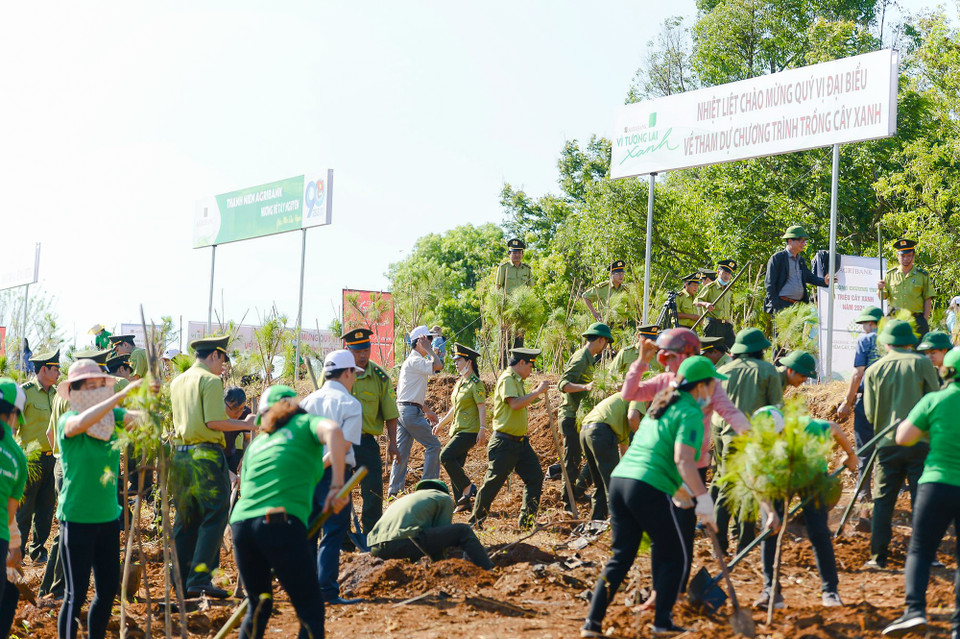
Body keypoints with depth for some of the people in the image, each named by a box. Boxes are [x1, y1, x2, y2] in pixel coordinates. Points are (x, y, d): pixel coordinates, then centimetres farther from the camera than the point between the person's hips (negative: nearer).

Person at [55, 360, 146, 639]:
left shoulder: (112, 417, 4)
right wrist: (124, 393, -39)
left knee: (108, 590, 10)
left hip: (108, 518, 6)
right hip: (77, 519, -6)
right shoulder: (68, 421, -11)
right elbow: (82, 422, -33)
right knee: (76, 594, -3)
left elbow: (140, 417, -11)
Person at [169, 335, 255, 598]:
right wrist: (245, 424, -5)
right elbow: (214, 421, -15)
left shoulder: (177, 382, 17)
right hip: (206, 454, -8)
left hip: (180, 455, 8)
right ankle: (199, 579, -12)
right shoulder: (210, 380, -7)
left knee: (185, 518, 13)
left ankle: (181, 581, 14)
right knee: (214, 517, -4)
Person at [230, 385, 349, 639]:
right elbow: (332, 431, -9)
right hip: (282, 522, -6)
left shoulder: (256, 443, 27)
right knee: (310, 609, -3)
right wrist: (337, 486, -10)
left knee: (257, 606, 21)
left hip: (240, 521, 6)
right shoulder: (307, 423, 14)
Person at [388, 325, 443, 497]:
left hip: (404, 410, 10)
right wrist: (428, 349, -12)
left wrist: (427, 412, 28)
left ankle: (394, 489, 9)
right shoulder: (415, 360, -11)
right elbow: (438, 366, -25)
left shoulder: (413, 360, 21)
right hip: (411, 410, -10)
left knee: (402, 450, 9)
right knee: (433, 445, -3)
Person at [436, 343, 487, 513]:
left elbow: (482, 408, -15)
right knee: (455, 466, 5)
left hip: (470, 431, -9)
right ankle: (463, 503, 10)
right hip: (457, 429, 9)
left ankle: (468, 487, -8)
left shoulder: (475, 384, -11)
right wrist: (440, 423, 26)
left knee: (446, 456, -21)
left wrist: (482, 429, -23)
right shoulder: (460, 383, 16)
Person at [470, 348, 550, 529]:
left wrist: (535, 392, 17)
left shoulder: (516, 381, 17)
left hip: (520, 441, 10)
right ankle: (475, 521, 8)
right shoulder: (507, 379, -14)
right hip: (504, 442, -10)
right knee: (493, 482, -3)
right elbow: (515, 404, -29)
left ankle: (527, 520, 10)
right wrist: (537, 392, -23)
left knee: (535, 476, 4)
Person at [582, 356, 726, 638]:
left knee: (621, 556, 14)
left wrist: (681, 489, 38)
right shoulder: (690, 414, -5)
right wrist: (703, 499, -22)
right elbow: (683, 460, -19)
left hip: (620, 478, 8)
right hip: (649, 488, -8)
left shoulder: (661, 406, 22)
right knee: (674, 557, 8)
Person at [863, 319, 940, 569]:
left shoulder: (874, 370, 5)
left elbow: (870, 414, 5)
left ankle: (878, 556, 6)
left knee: (883, 500, 7)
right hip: (920, 442, -2)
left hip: (888, 444, 2)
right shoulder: (922, 363, -2)